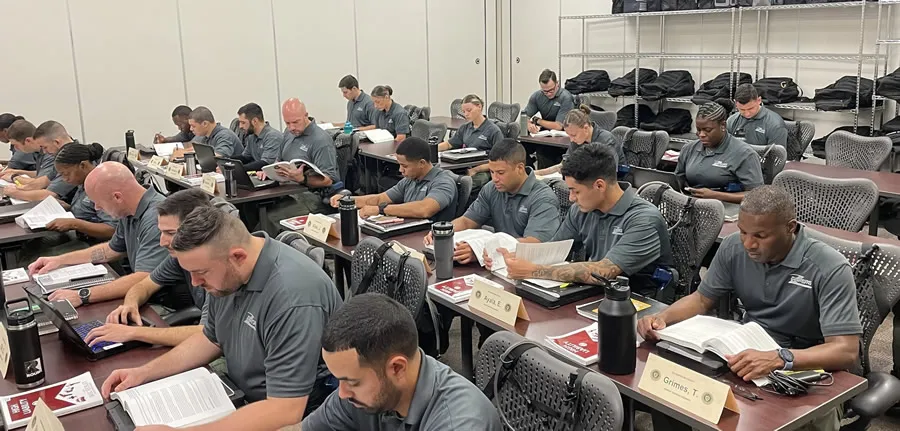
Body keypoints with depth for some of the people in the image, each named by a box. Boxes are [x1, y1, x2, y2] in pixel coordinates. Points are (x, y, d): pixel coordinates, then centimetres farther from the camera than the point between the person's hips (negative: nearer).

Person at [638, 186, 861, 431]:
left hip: (806, 368, -3)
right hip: (747, 355, 4)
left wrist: (779, 359, -44)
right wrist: (662, 317, -14)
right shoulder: (734, 247, -5)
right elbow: (702, 300, 8)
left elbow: (846, 351, -26)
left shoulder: (830, 270, -20)